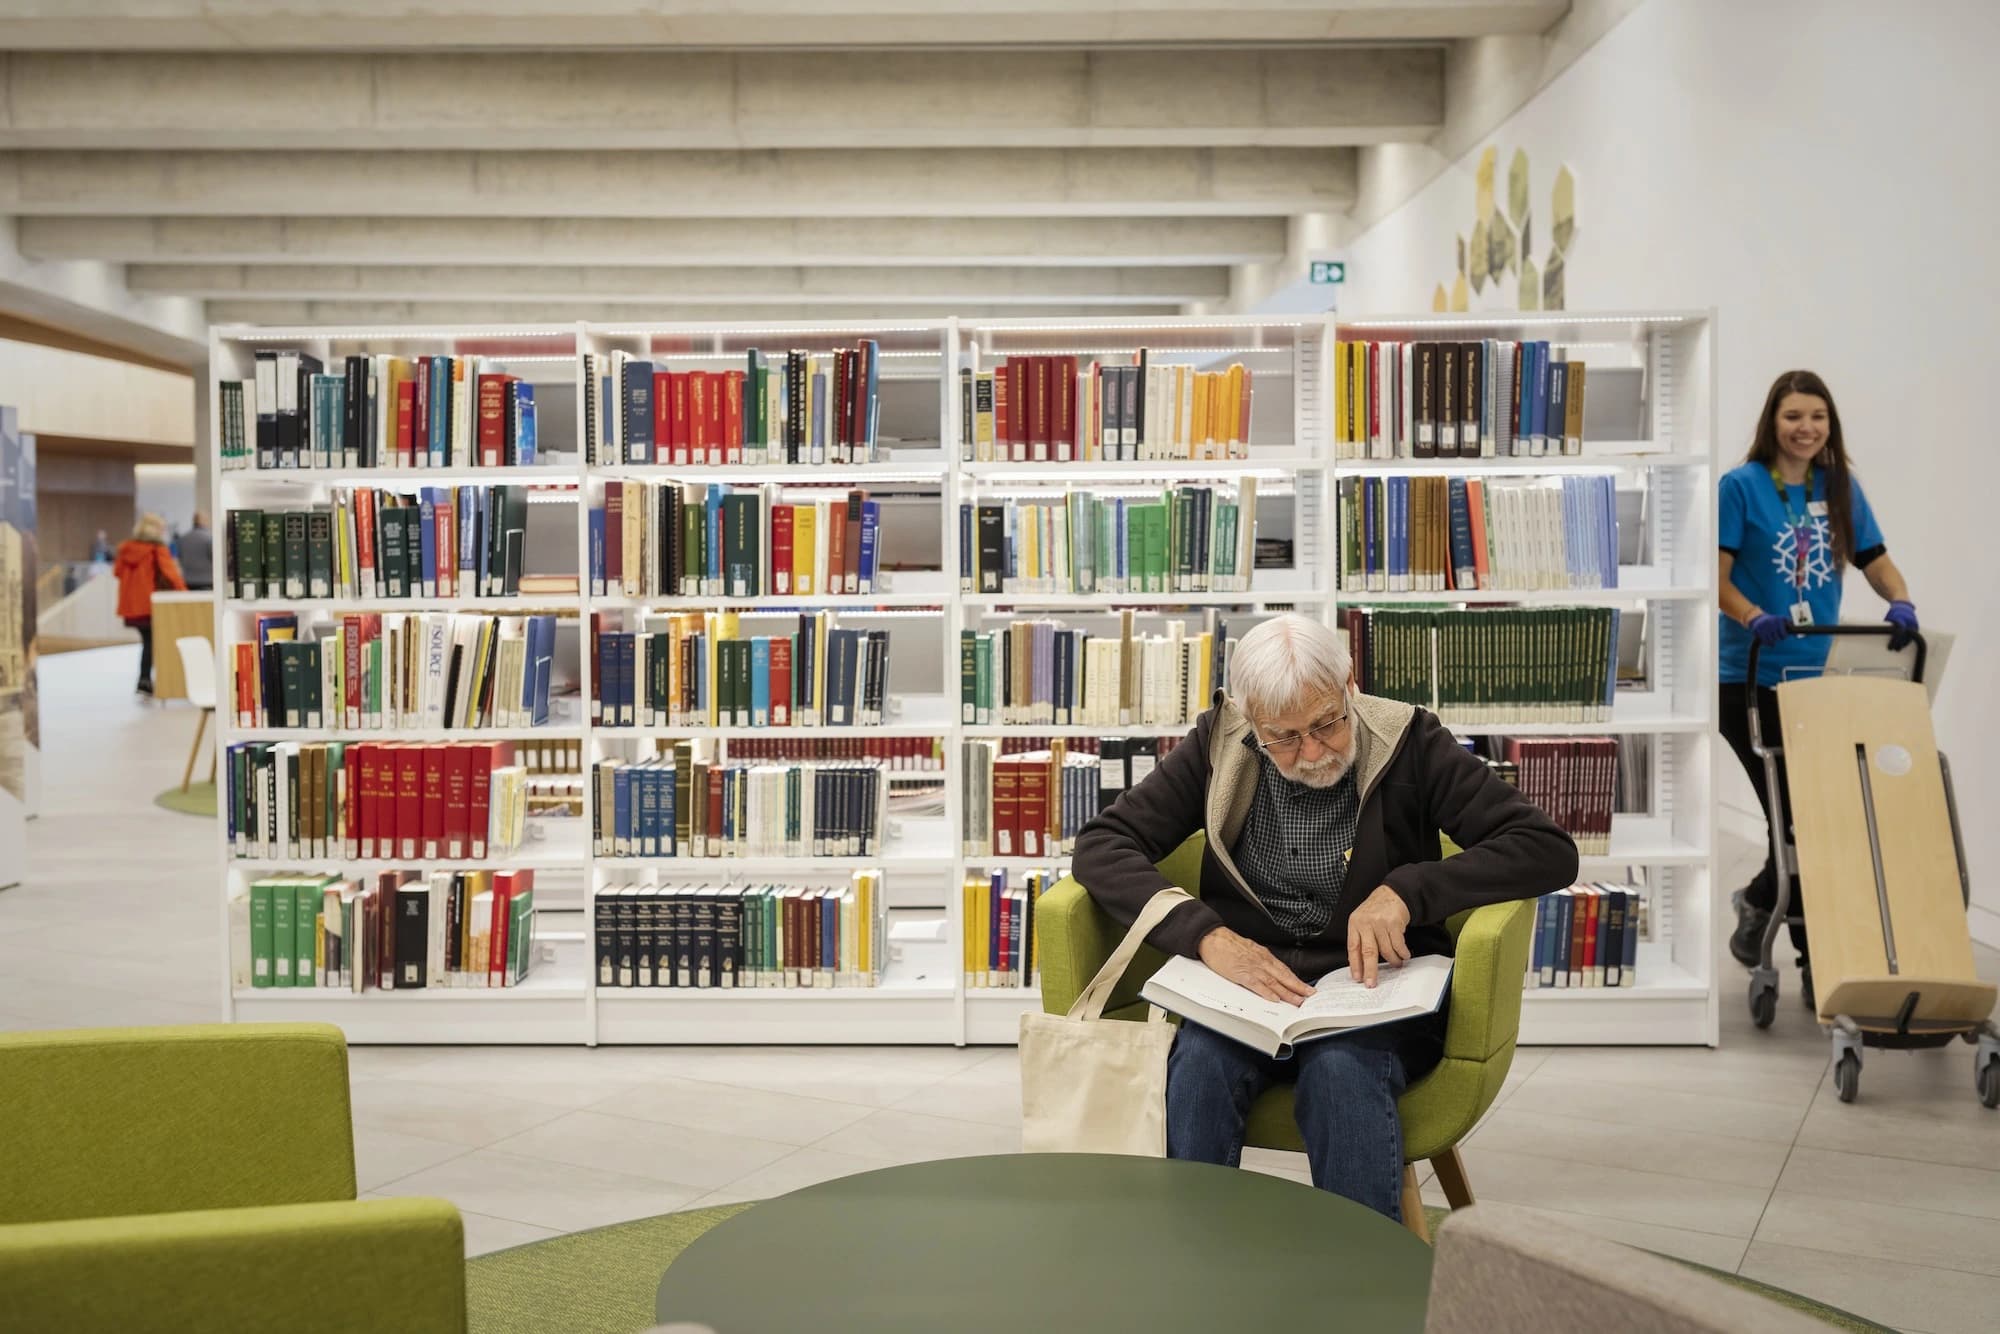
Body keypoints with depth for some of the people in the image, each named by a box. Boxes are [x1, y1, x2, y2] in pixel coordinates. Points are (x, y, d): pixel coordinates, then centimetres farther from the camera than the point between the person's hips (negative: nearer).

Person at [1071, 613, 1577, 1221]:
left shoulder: (1408, 743, -4)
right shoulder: (1220, 744, 2)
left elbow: (1550, 850, -9)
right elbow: (1099, 845, -4)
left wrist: (1407, 891, -23)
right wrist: (1209, 936, -20)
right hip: (1249, 986, 2)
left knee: (1341, 1069, -35)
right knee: (1199, 1062, -32)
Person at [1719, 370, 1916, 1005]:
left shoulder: (1841, 488, 8)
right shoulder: (1741, 487, -6)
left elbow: (1875, 560, 9)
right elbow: (1716, 574, -9)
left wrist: (1900, 602, -12)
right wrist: (1754, 618, -27)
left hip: (1821, 676, 5)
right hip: (1753, 679, -5)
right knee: (1793, 815, -4)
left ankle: (1760, 899, 29)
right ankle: (1814, 960, 13)